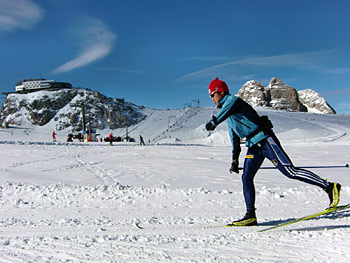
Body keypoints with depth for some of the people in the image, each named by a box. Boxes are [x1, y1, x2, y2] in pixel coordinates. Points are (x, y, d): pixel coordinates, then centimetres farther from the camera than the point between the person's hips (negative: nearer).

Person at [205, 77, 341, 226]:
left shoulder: (233, 100, -5)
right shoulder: (228, 118, 21)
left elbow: (226, 109, -27)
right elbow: (235, 140, 24)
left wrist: (213, 122, -32)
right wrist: (234, 160, 22)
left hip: (265, 140, -9)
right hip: (253, 147, 9)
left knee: (290, 172, -12)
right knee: (246, 178, 0)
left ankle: (330, 187, -6)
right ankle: (250, 216, 4)